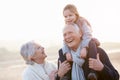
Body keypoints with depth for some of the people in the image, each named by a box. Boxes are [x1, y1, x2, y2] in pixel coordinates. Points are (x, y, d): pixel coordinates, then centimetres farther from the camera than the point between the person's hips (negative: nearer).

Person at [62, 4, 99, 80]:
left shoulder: (82, 22, -17)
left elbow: (87, 36, -31)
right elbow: (65, 42, -14)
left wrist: (84, 48, -48)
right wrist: (67, 52, -34)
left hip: (87, 43, -6)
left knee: (92, 43, -39)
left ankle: (93, 71, -47)